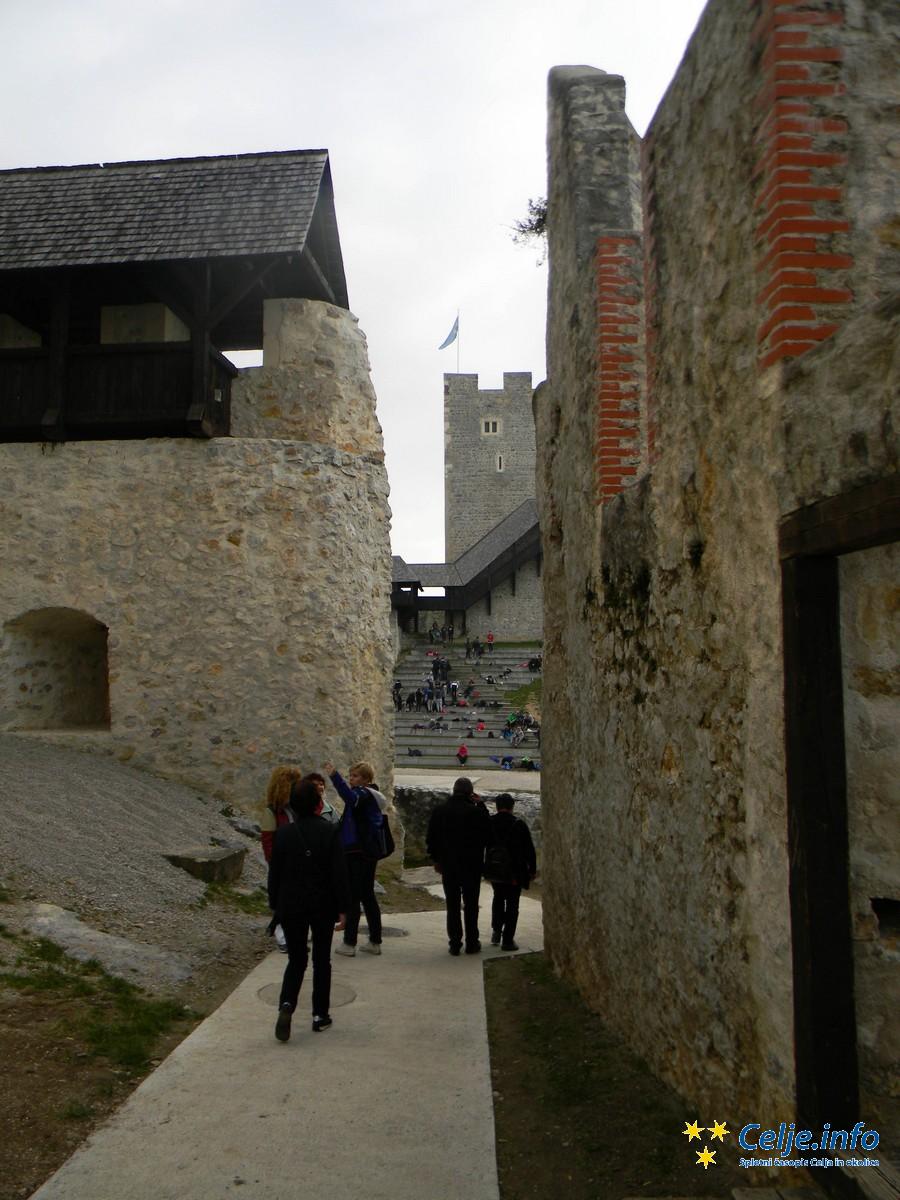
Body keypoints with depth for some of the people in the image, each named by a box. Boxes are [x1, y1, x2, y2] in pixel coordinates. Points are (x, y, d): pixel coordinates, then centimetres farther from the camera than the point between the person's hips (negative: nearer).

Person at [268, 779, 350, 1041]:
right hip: (323, 906, -1)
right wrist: (342, 908, -3)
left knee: (296, 959, 13)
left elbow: (275, 872, 1)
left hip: (291, 906, 1)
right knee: (321, 960, 14)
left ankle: (286, 1005, -10)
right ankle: (320, 1015, 18)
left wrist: (275, 905, 12)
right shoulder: (330, 832, -11)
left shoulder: (284, 833, -5)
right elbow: (339, 872, -10)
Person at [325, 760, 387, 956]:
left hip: (357, 853, -10)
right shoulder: (371, 796, 15)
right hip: (369, 853, 10)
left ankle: (349, 943, 2)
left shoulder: (364, 794, -15)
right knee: (368, 896, 14)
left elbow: (350, 797, -39)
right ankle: (375, 942, 18)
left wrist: (334, 776, -47)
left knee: (353, 898, -3)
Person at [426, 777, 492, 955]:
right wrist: (481, 805, -1)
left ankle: (455, 943, 9)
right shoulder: (476, 811, -13)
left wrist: (436, 859, 16)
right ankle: (472, 943, 11)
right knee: (471, 904, 8)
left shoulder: (440, 811, -1)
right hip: (472, 866, -2)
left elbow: (431, 839, 4)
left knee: (452, 905, 9)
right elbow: (488, 835, -1)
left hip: (448, 865, 2)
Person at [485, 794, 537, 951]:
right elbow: (529, 849, -6)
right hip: (514, 872, -3)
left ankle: (496, 931, 20)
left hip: (494, 871, 3)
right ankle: (507, 940, 5)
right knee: (512, 904, 6)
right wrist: (532, 869, 2)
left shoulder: (488, 823, -6)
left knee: (498, 897, 25)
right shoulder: (519, 825, -11)